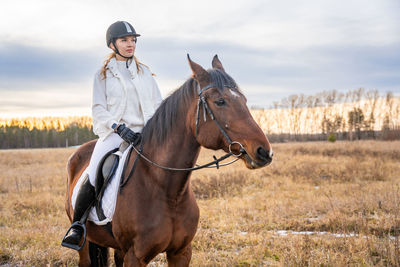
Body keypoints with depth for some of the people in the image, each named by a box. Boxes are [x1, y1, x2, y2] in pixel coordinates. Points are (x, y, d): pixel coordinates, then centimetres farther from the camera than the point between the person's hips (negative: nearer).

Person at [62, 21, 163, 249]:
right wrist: (120, 127, -17)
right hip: (113, 134, -3)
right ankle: (76, 227, -5)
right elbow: (98, 110, -1)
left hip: (143, 134, 3)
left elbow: (158, 105, 17)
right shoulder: (103, 74, 9)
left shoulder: (145, 72, 17)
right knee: (93, 178, -22)